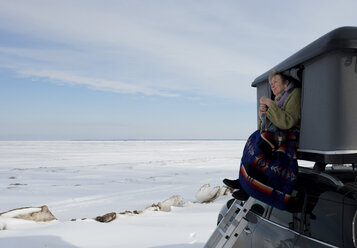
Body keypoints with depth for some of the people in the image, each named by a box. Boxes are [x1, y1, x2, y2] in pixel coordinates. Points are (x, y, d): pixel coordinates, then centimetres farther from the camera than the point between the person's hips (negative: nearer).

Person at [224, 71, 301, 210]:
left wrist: (270, 104, -19)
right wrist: (262, 115, -5)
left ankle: (246, 184, -22)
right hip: (276, 138, 9)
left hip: (290, 140, -9)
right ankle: (244, 182, -16)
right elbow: (262, 127, 17)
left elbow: (288, 122, -22)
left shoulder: (295, 94, -4)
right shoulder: (278, 100, 21)